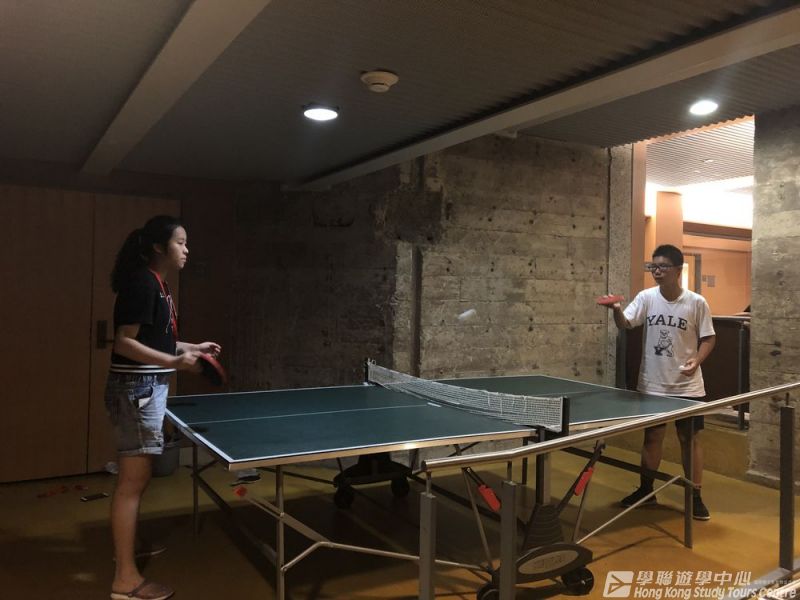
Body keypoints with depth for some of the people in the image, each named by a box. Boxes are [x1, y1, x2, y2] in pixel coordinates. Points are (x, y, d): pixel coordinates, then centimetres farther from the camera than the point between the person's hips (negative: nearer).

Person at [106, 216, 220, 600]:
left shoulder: (156, 283, 13)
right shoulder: (143, 282, -17)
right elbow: (124, 343, -20)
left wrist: (193, 348, 19)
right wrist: (175, 362, -29)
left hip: (148, 388, 10)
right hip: (137, 389, -10)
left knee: (136, 477, 21)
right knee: (133, 480, -4)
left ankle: (125, 547, 38)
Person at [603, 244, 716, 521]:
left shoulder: (697, 302, -8)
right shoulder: (646, 297, -4)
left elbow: (708, 338, -1)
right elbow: (625, 324, -14)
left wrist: (697, 360, -18)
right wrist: (616, 310, -35)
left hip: (687, 386, -1)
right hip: (652, 385, 2)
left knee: (690, 439, 8)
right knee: (652, 436, 13)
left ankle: (695, 497, 23)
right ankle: (646, 490, 29)